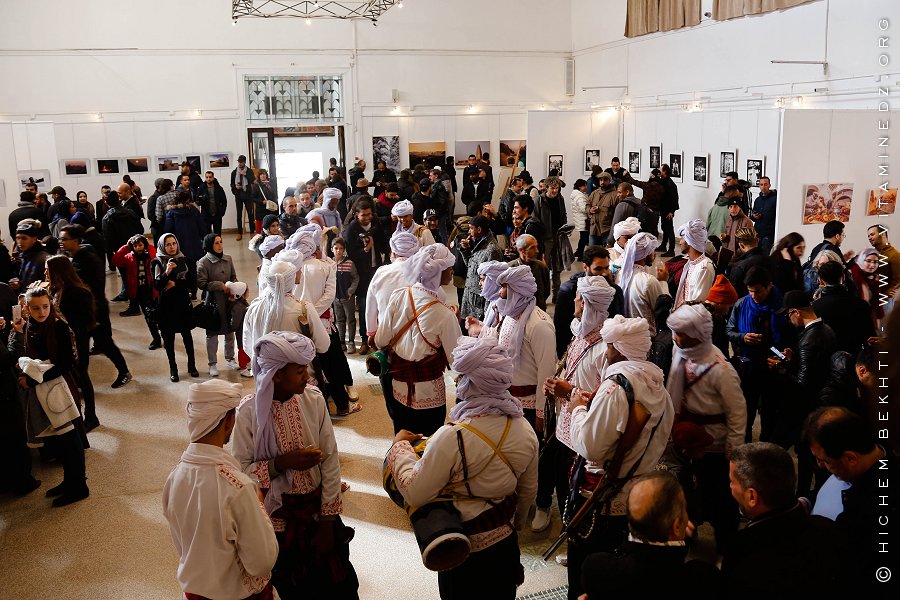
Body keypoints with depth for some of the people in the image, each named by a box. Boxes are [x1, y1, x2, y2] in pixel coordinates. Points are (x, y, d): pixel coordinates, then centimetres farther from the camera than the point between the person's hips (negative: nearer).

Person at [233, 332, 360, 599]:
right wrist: (281, 463, -25)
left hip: (318, 510, 2)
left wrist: (327, 521, -7)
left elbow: (330, 461, -8)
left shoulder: (314, 400, -12)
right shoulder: (249, 411, -17)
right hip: (278, 518, -2)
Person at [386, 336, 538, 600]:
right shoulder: (525, 431, -11)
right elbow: (528, 492, 3)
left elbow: (415, 494, -23)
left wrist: (400, 445, -9)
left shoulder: (453, 437, -31)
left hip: (465, 546, -5)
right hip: (506, 542, 5)